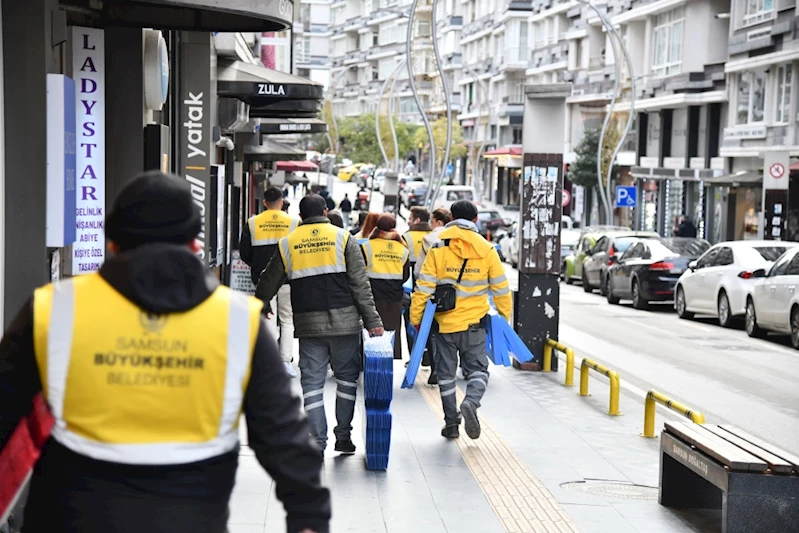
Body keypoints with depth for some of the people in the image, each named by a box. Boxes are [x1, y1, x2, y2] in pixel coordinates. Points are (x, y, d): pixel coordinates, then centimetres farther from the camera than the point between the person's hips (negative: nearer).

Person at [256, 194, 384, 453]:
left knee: (312, 382, 5)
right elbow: (360, 284, -3)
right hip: (344, 322, -1)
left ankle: (317, 443, 1)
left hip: (308, 324, 1)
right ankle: (343, 436, 14)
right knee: (347, 377, 12)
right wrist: (372, 320, -1)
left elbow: (269, 282, 15)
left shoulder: (288, 244, 7)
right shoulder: (343, 238, 1)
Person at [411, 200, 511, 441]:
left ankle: (451, 423, 14)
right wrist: (504, 317, 17)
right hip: (474, 322, 0)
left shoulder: (438, 248, -5)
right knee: (477, 369, 10)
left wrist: (416, 317, 2)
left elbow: (424, 286, -7)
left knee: (446, 373, 12)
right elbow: (500, 288, 5)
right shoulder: (487, 250, 0)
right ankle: (471, 403, -19)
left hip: (444, 322, 0)